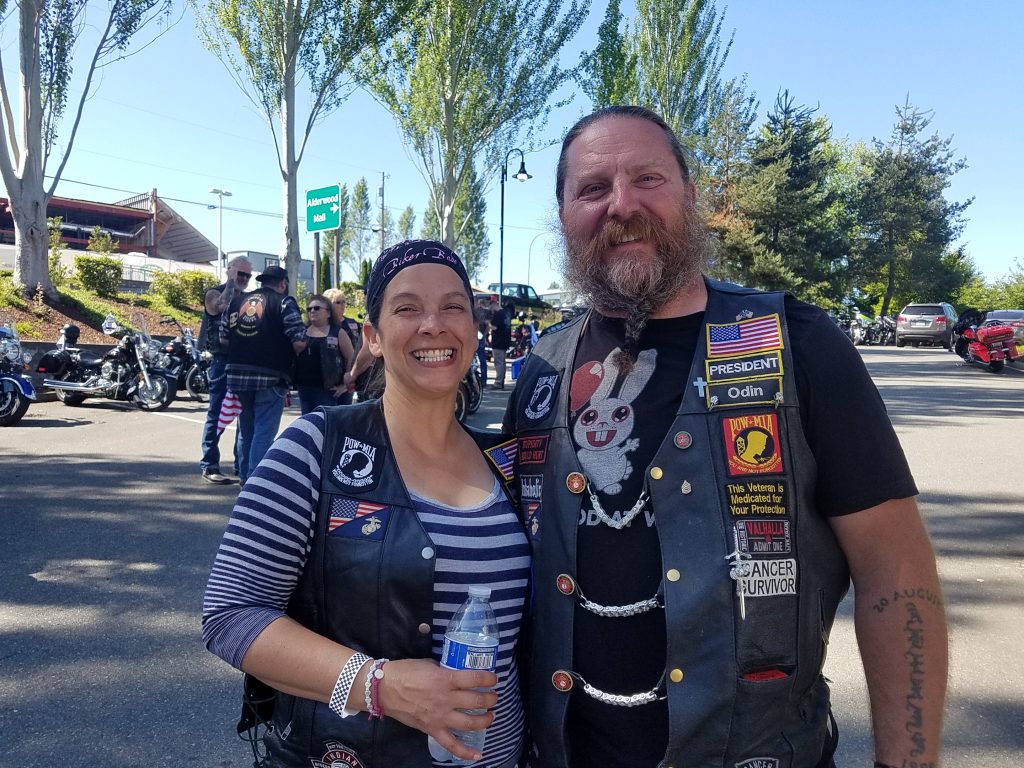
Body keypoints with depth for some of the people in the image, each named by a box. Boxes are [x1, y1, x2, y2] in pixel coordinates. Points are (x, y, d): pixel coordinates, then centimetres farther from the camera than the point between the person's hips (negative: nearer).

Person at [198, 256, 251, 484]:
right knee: (217, 415, -4)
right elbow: (221, 306, -24)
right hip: (223, 361, -6)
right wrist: (231, 282, -14)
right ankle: (209, 466, 2)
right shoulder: (215, 293, 1)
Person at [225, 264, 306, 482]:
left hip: (238, 374, 6)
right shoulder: (284, 302, -3)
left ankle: (245, 477, 30)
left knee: (246, 429, 18)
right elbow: (299, 342, -11)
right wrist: (285, 355, 8)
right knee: (264, 431, -2)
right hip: (271, 376, -6)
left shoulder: (236, 301, 13)